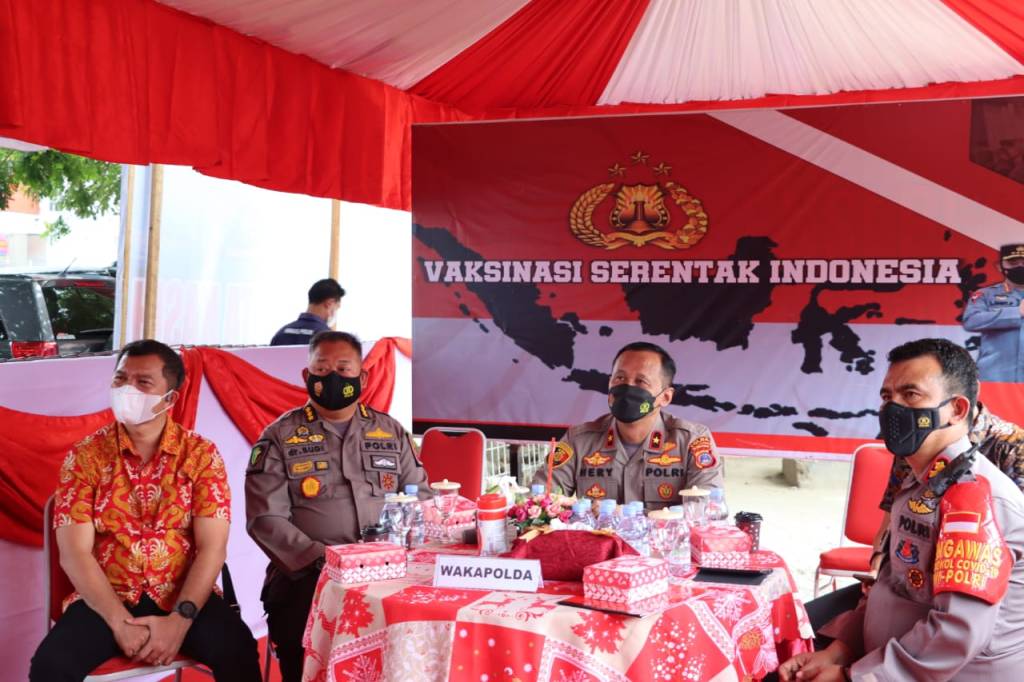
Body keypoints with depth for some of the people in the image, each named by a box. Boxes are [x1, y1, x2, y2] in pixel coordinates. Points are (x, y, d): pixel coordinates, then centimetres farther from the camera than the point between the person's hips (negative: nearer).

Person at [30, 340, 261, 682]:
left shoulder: (201, 454, -2)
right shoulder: (85, 456, -1)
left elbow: (212, 547, -7)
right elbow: (74, 553, -6)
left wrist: (179, 620, -18)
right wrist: (120, 623, -16)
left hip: (184, 597, 0)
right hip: (106, 599, 1)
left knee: (237, 651, -25)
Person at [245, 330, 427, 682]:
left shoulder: (391, 431, 16)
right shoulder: (279, 438, 6)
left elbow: (421, 497, 15)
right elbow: (266, 519, -4)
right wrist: (322, 561, -17)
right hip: (305, 576, -2)